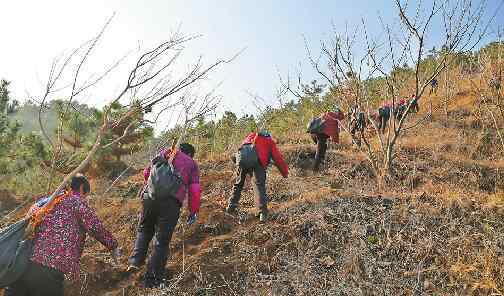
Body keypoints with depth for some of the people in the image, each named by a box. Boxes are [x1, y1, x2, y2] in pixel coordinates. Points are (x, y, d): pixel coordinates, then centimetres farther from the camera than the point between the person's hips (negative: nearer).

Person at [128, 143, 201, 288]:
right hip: (172, 201, -2)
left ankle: (135, 261, 15)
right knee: (162, 241, 7)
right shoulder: (192, 164, 17)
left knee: (144, 230, 27)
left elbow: (146, 173, 19)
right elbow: (194, 190, 7)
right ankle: (152, 279, 12)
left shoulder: (165, 153, 23)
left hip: (150, 195, 3)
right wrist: (193, 212, 13)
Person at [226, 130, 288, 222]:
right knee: (260, 186, 3)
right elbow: (278, 158, 26)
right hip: (258, 160, -3)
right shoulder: (270, 142, 30)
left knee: (239, 183, 20)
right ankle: (263, 213, -4)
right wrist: (285, 172, 31)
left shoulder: (252, 135, 39)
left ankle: (231, 206, 25)